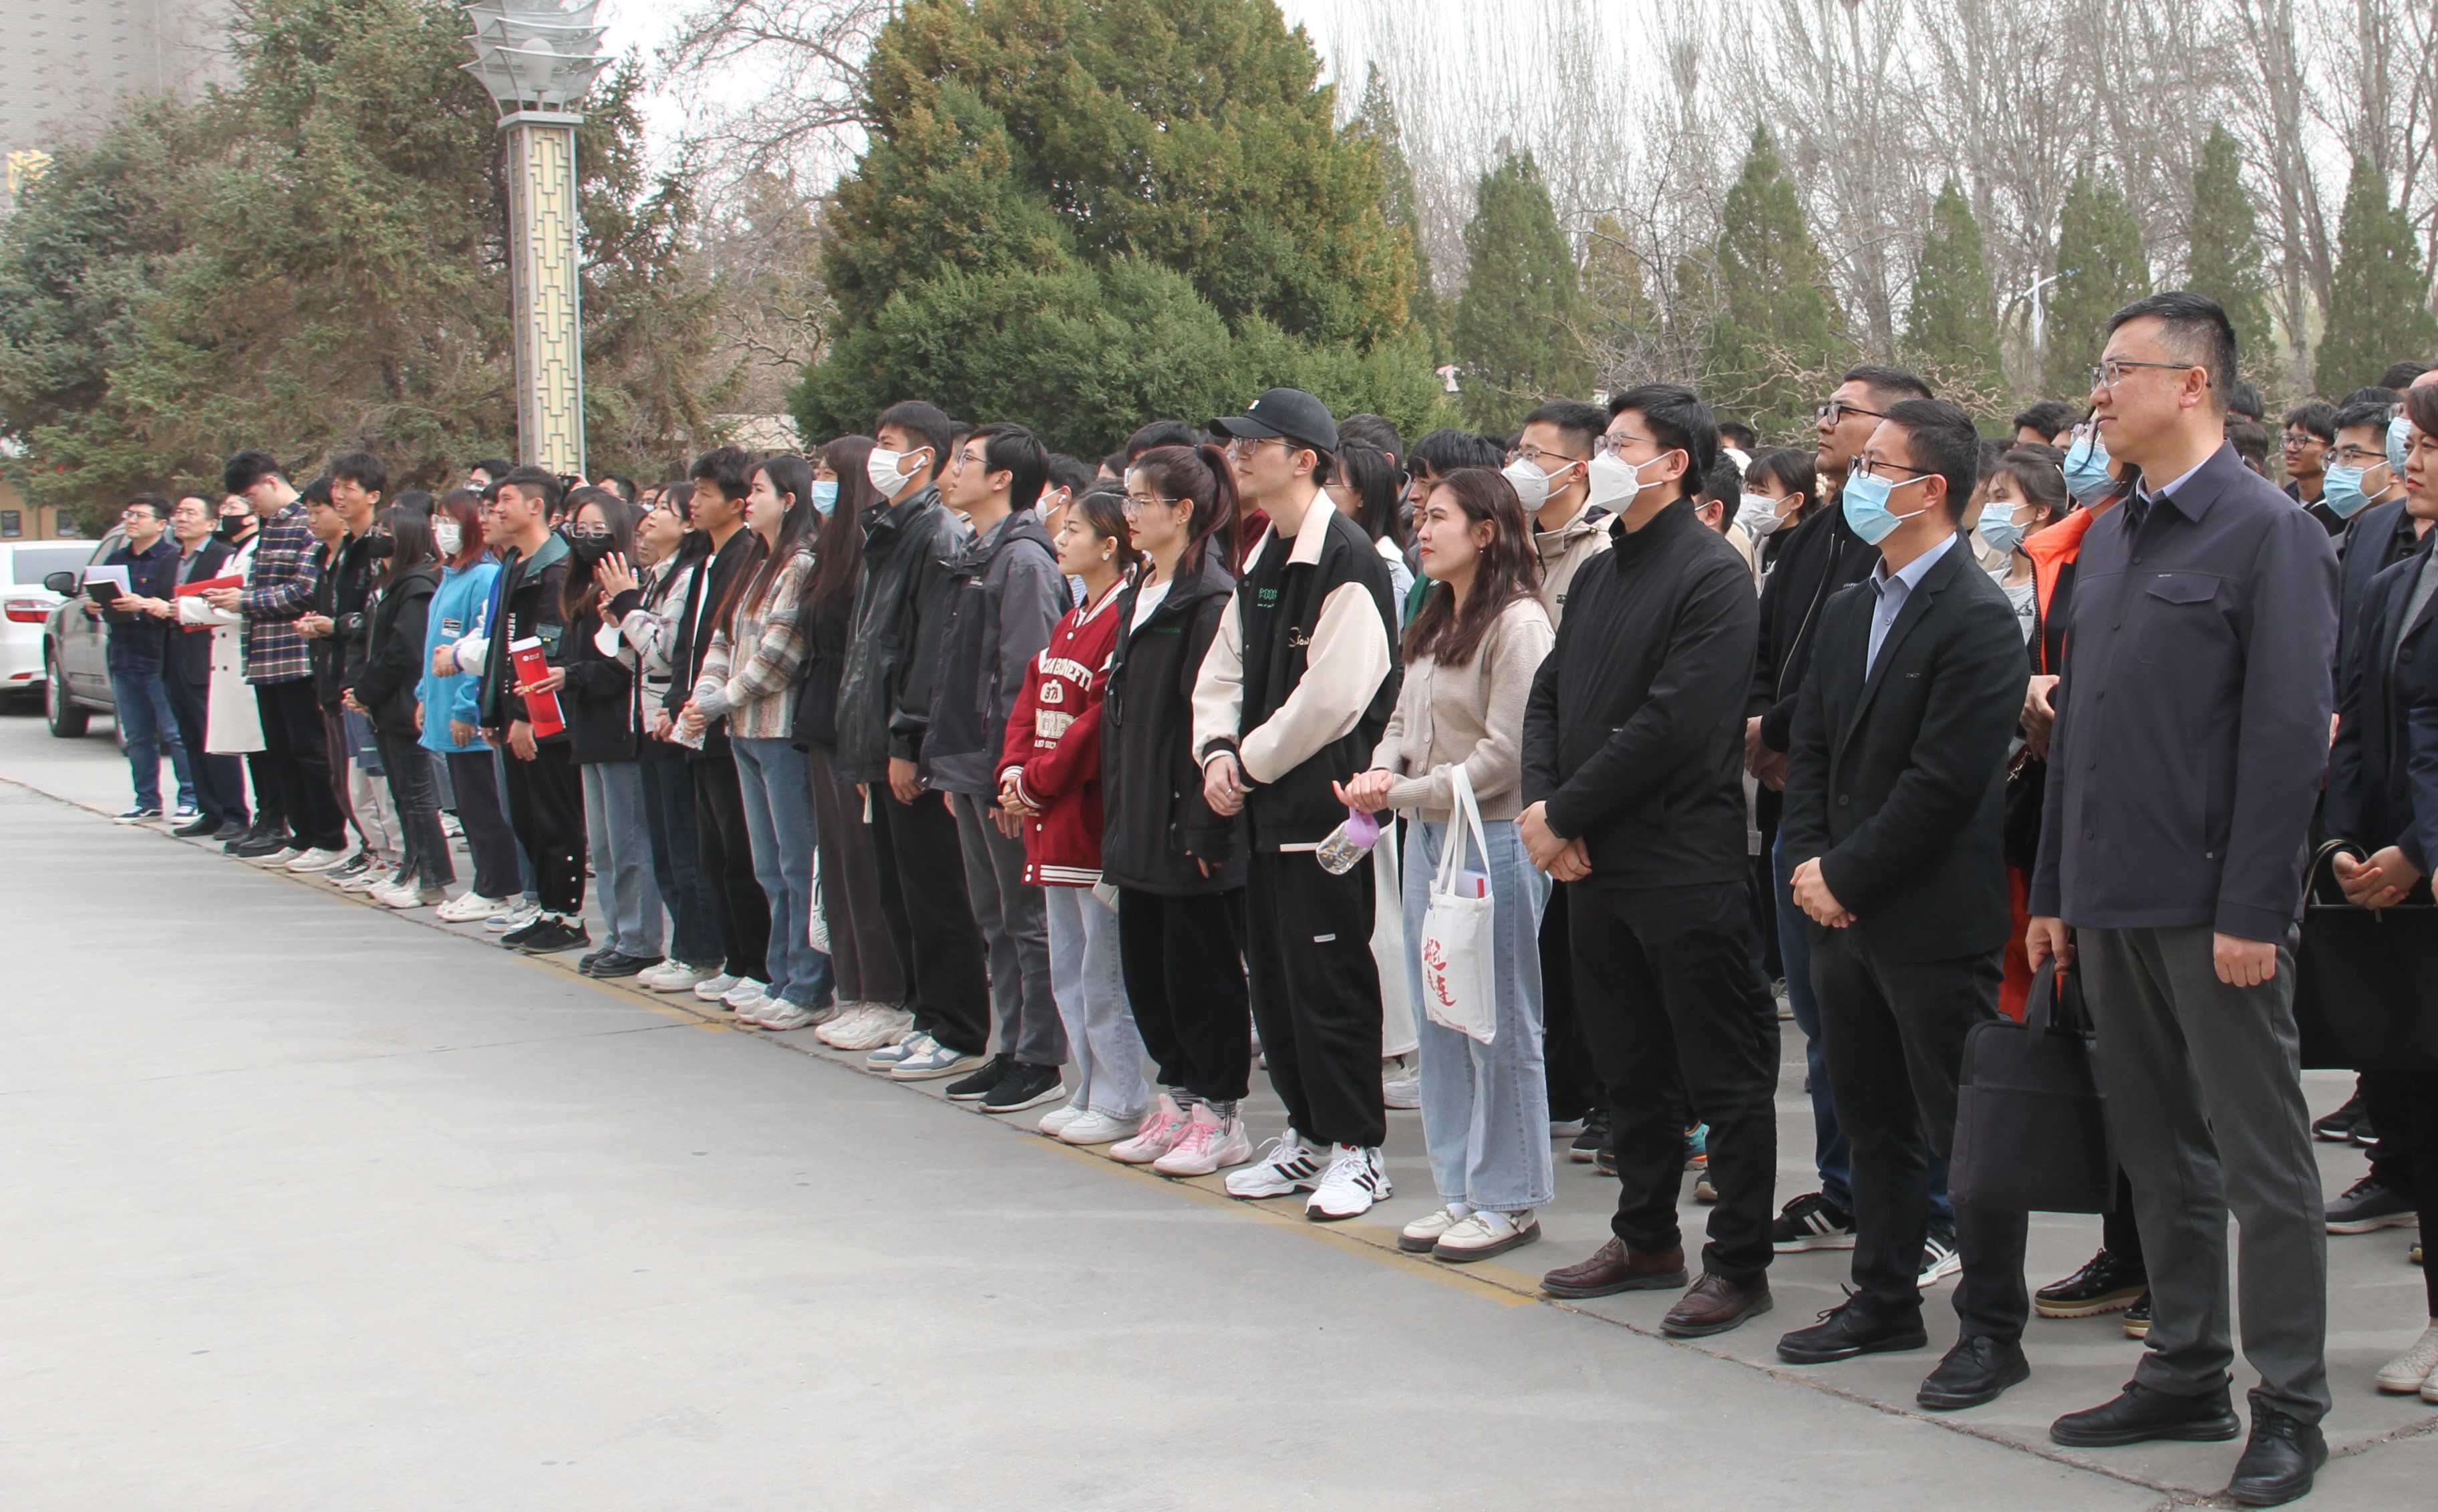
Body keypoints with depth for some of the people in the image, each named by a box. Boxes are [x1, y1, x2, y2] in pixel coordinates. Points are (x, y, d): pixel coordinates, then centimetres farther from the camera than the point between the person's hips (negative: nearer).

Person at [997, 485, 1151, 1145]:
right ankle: (1088, 1093, 25)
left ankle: (1120, 1105, 7)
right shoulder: (1070, 623, 16)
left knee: (1104, 973, -2)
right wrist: (1014, 771, 0)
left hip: (1096, 821, -10)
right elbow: (1030, 705, 15)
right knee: (1068, 971, 15)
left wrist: (1039, 780, -15)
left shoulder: (1124, 622, -15)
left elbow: (1105, 720, -21)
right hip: (1052, 822, 10)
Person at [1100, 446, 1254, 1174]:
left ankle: (1220, 1113, 12)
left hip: (1189, 824, -9)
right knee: (1145, 963, 12)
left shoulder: (1213, 598, -14)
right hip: (1139, 824, 9)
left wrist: (1203, 826, -20)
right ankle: (1178, 1096, 25)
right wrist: (1115, 812, 14)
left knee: (1200, 967, 1)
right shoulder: (1138, 596, 14)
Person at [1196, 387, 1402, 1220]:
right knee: (1272, 971, 14)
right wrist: (1219, 750, -1)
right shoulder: (1263, 559, 14)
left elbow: (1330, 698, -20)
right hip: (1263, 801, 9)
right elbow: (1224, 669, 17)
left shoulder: (1347, 560, -15)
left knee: (1329, 972, -3)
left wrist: (1252, 761, -11)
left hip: (1323, 800, -9)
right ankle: (1307, 1134, 26)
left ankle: (1357, 1149, 8)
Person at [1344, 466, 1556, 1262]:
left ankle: (1509, 1201, 12)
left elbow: (1507, 751, -18)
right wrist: (1382, 771, -3)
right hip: (1428, 836, 9)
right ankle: (1460, 1191, 22)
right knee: (1438, 1019, 12)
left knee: (1499, 1024, 1)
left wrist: (1405, 794, -15)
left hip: (1494, 838, -9)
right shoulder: (1432, 623, 15)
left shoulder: (1518, 622, -13)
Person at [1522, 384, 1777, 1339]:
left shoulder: (1712, 573, -12)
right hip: (1596, 864, 8)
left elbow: (1673, 724, -20)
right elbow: (1549, 697, 13)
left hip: (1685, 864, -8)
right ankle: (1646, 1238, 30)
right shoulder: (1599, 573, 15)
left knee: (1725, 1074, 2)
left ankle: (1739, 1262, 11)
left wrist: (1562, 813, -15)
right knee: (1630, 1068, 17)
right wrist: (1542, 809, -4)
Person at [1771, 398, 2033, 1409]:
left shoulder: (1978, 617, -14)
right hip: (1845, 912, 8)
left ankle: (1992, 1329, 12)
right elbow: (1811, 748, 14)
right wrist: (1809, 862, -1)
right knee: (1873, 1124, 17)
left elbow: (1944, 781, -19)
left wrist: (1844, 876, -15)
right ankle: (1885, 1301, 30)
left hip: (1937, 919, -8)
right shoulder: (1849, 611, 13)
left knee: (1967, 1128, 2)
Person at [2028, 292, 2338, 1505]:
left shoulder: (2268, 530, -8)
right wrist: (2055, 891, 13)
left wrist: (2253, 911, -18)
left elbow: (2290, 733, -14)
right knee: (2158, 1152, 14)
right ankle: (2185, 1372, 26)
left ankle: (2290, 1407, 11)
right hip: (2115, 903, 7)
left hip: (2214, 906, -7)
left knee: (2261, 1160, 1)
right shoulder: (2110, 539, 14)